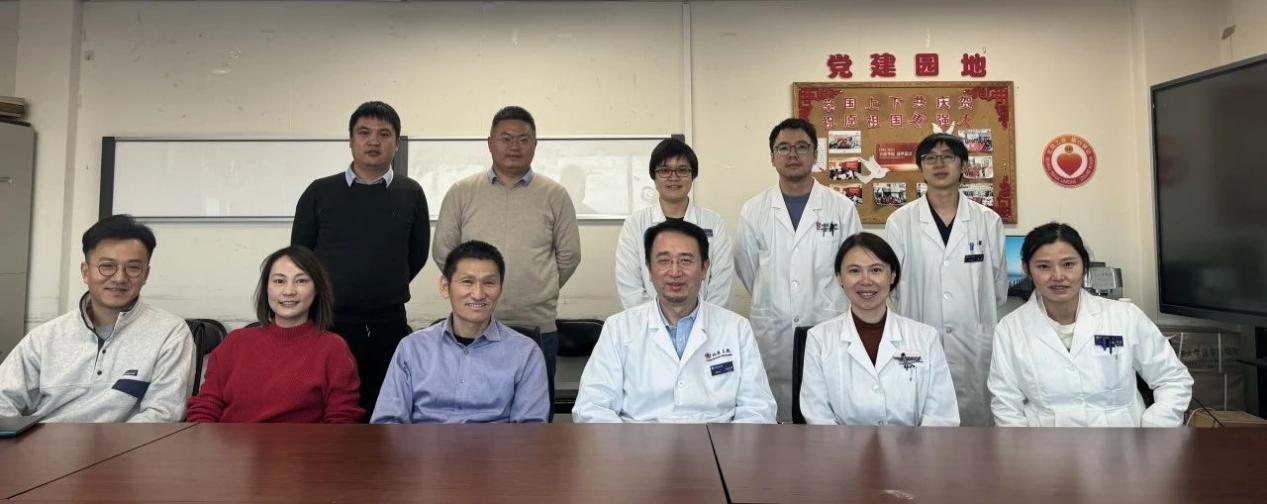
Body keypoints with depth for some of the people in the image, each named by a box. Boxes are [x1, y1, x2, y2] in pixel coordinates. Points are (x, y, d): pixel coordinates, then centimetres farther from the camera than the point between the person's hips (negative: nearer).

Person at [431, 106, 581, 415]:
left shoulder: (554, 195, 3)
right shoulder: (462, 193, 4)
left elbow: (569, 255, 8)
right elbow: (442, 251, 9)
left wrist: (537, 290, 11)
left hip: (537, 326, 0)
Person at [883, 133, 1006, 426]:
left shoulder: (989, 221, 3)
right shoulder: (900, 222, -1)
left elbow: (999, 287, 10)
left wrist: (973, 315, 13)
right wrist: (920, 314, 6)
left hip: (975, 345, 1)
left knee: (975, 418, 9)